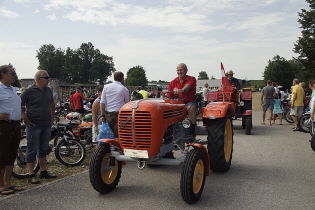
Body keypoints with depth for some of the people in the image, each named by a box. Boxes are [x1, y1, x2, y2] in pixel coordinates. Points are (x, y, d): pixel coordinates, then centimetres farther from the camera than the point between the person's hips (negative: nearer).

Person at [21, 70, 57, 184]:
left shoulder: (48, 90, 10)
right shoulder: (29, 91, -10)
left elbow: (52, 103, 25)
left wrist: (52, 116, 19)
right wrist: (24, 117, -12)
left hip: (47, 125, 7)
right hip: (34, 125, -6)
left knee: (43, 149, 15)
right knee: (32, 150, 0)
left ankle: (44, 171, 26)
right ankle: (31, 175, 8)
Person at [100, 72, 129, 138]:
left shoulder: (106, 87, 6)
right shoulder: (124, 89, -2)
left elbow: (102, 102, 2)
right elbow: (127, 103, 8)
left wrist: (103, 114, 5)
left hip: (108, 114, 4)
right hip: (119, 114, -4)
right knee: (118, 135, -1)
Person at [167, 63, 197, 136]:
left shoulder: (192, 79, -3)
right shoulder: (173, 82, 8)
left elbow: (187, 87, -29)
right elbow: (169, 97, 6)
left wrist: (181, 90, -51)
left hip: (190, 102, -3)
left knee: (191, 107, -36)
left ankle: (192, 131, -31)